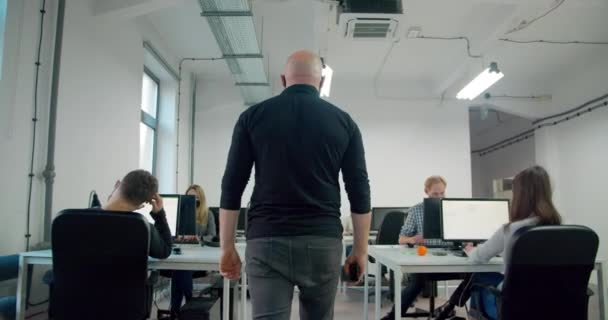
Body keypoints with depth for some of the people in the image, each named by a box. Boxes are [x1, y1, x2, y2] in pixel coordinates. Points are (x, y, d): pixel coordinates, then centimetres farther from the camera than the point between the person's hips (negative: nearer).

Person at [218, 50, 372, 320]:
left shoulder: (253, 117, 4)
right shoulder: (343, 121, 5)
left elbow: (232, 187, 1)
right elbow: (359, 192, 2)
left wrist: (227, 247, 8)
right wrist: (360, 250, 10)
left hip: (266, 240, -1)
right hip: (323, 241, 1)